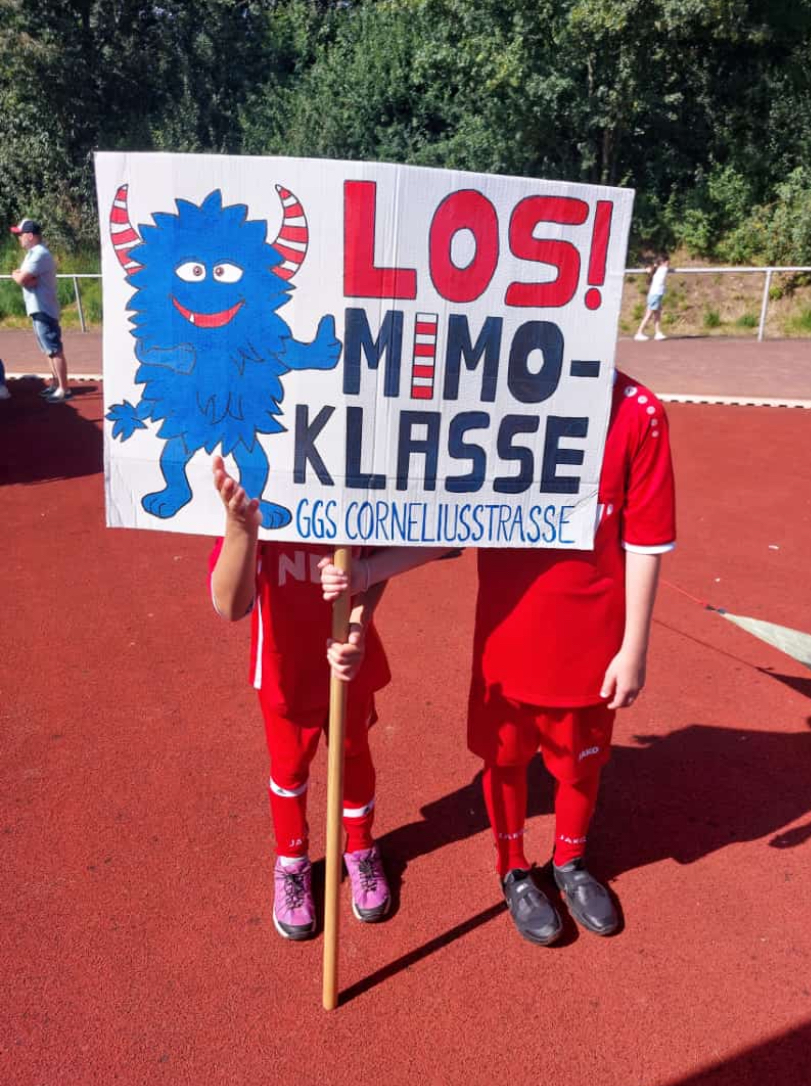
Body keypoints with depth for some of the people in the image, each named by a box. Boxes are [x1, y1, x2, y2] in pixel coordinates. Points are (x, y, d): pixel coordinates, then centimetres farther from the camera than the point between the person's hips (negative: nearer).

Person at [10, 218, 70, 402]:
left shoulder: (39, 254, -17)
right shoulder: (33, 253, 16)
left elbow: (21, 279, -20)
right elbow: (22, 276, 12)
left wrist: (17, 275, 1)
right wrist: (20, 275, -9)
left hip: (43, 310, -10)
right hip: (38, 309, 10)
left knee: (55, 350, -9)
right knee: (49, 350, 15)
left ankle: (64, 390, -8)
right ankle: (55, 384, 22)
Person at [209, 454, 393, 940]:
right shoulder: (247, 494, -25)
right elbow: (230, 605, -34)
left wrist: (359, 625, -29)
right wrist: (240, 524, -51)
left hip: (349, 660, 1)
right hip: (286, 667, -1)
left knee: (354, 755, 23)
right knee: (290, 767, 21)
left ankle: (361, 850, 51)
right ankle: (291, 863, 49)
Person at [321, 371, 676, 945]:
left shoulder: (637, 412, -14)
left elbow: (644, 542, -8)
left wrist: (634, 648, -4)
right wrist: (366, 570, -16)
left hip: (592, 643, -1)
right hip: (507, 637, 1)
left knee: (581, 761, 20)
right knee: (505, 756, 19)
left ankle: (570, 862, 52)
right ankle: (515, 871, 48)